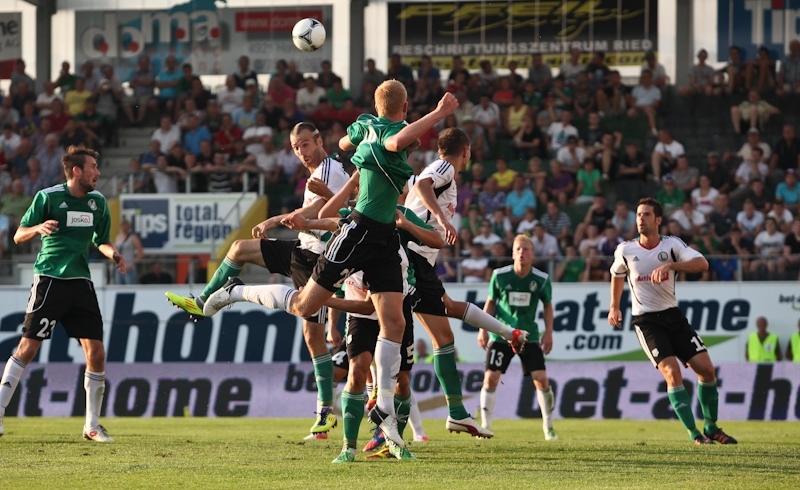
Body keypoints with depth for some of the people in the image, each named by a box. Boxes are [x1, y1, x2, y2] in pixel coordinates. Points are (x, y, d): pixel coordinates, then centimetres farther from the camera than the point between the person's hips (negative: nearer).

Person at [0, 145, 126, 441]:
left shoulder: (98, 202, 9)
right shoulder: (48, 197, -6)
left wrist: (114, 254, 0)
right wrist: (39, 228, -24)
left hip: (81, 282, 5)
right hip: (49, 280, -5)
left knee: (96, 353, -2)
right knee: (28, 347, -10)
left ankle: (92, 426, 9)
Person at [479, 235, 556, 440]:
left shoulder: (541, 279, -6)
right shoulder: (499, 276, -7)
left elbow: (547, 305, 9)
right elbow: (490, 303, 5)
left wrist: (548, 332, 1)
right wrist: (483, 329, 0)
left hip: (529, 336, 0)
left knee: (541, 379, -8)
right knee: (491, 377, -9)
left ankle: (548, 426, 8)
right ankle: (485, 426, 4)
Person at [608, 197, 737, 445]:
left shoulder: (672, 245, -6)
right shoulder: (625, 251, -4)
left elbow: (702, 264, -22)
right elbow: (617, 275, 18)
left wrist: (670, 265, -35)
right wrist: (615, 307, 23)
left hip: (673, 315, 2)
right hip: (646, 320, -2)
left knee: (706, 368, -4)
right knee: (672, 371, -19)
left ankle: (711, 428, 13)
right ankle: (694, 433, -14)